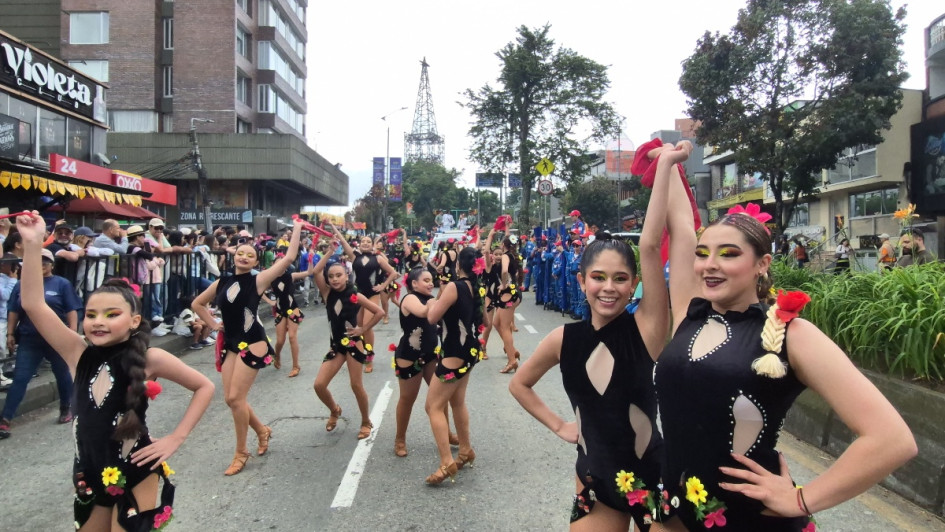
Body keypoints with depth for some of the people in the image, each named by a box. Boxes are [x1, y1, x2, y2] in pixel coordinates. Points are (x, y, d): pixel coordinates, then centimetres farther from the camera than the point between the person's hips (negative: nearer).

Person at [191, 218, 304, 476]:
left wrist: (296, 229, -9)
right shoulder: (222, 282, 8)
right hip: (230, 343, 6)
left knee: (236, 398, -9)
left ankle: (241, 452, 9)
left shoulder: (258, 280, -7)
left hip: (252, 343, -6)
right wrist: (214, 324, 12)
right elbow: (197, 304, 23)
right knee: (230, 399, 5)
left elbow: (289, 257, -14)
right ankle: (262, 430, 31)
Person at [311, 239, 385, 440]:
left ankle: (366, 422, 21)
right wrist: (331, 251, -16)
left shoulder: (355, 296, -9)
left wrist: (363, 329, -9)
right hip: (336, 344, 4)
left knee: (356, 386, 0)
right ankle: (335, 411, 28)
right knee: (319, 385, -2)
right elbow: (316, 272, -16)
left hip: (353, 343, -4)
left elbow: (379, 312, -9)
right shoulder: (328, 293, -1)